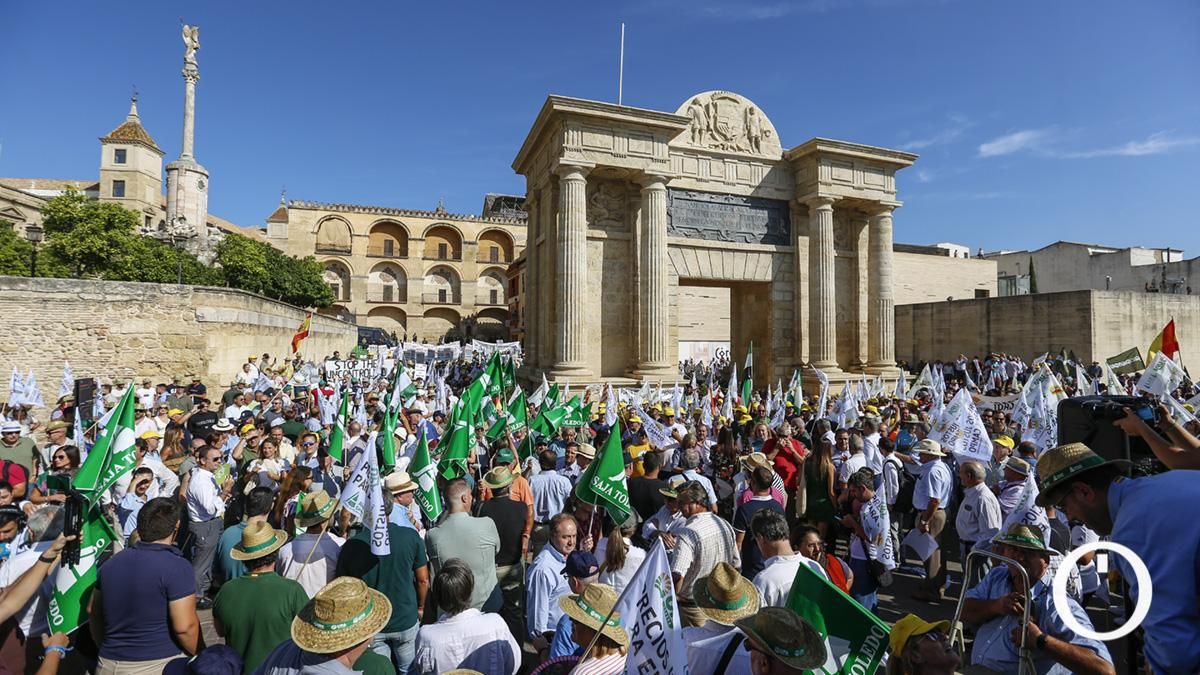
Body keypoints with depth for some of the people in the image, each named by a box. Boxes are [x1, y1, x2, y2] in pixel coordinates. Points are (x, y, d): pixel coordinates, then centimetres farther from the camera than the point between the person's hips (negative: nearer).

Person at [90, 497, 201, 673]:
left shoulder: (110, 563, 2)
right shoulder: (177, 566, -19)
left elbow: (93, 611, 15)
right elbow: (185, 627, -21)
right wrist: (201, 657, -5)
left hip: (109, 663, 6)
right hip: (159, 663, -6)